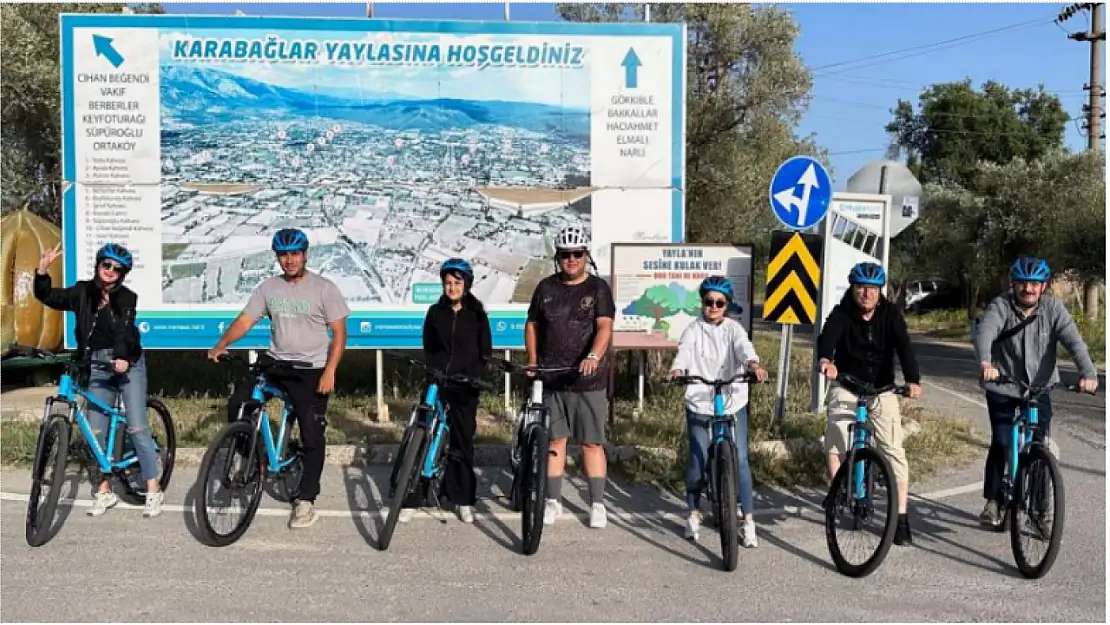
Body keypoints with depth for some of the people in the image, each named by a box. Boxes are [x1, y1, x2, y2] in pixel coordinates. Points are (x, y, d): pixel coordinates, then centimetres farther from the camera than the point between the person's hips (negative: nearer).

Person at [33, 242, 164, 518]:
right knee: (96, 430, 4)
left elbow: (124, 331, -13)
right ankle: (104, 492, 16)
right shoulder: (82, 292, 4)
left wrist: (123, 358, -31)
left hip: (128, 364, -3)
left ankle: (153, 491, -2)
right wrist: (42, 271, -14)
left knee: (137, 427, -8)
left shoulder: (127, 298, -4)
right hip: (97, 366, 3)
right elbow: (47, 297, 3)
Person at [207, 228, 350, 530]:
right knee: (237, 405, -13)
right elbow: (245, 320, 1)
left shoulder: (324, 288, -6)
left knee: (313, 437, -2)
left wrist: (329, 372, -17)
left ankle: (306, 500, 12)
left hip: (310, 370, -3)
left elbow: (339, 332, -8)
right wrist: (222, 344, -17)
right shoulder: (268, 287, 5)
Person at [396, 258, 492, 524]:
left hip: (465, 387, -1)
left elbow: (485, 353, 4)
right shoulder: (435, 312, 7)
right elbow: (428, 350, 8)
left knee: (462, 441, 4)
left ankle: (463, 499, 15)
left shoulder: (477, 315, 4)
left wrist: (475, 378, -9)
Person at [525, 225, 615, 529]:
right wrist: (532, 363, 6)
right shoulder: (546, 287, 9)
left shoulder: (598, 288, -1)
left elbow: (605, 326, -13)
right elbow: (532, 325, 16)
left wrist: (594, 357, -31)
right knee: (554, 440, 8)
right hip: (551, 379, 3)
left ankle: (597, 503, 12)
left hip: (588, 380, -3)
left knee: (592, 443, 3)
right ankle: (553, 501, 19)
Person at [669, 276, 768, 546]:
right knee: (697, 460, 2)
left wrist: (754, 365, -40)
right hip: (700, 404, 0)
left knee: (740, 460, -3)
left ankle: (748, 520, 8)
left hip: (733, 404, 0)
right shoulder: (694, 330, 2)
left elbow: (744, 347, -18)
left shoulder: (733, 329, 2)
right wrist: (677, 369, -38)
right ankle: (693, 513, 24)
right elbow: (684, 351, -16)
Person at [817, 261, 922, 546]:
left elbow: (904, 346, -23)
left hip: (882, 390, 1)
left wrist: (913, 380, -41)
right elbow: (827, 337, -32)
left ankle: (901, 519, 2)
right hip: (846, 387, 0)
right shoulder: (842, 313, -12)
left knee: (894, 451, -6)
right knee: (834, 438, -19)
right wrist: (825, 359, -55)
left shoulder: (890, 314, -9)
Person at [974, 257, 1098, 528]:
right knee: (1002, 444, -9)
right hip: (1003, 387, -2)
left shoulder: (1053, 308, -7)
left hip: (1039, 387, 2)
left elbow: (1073, 340, -19)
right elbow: (985, 332, -29)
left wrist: (1088, 373, -36)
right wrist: (985, 362, -50)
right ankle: (992, 501, 8)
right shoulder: (1001, 306, -12)